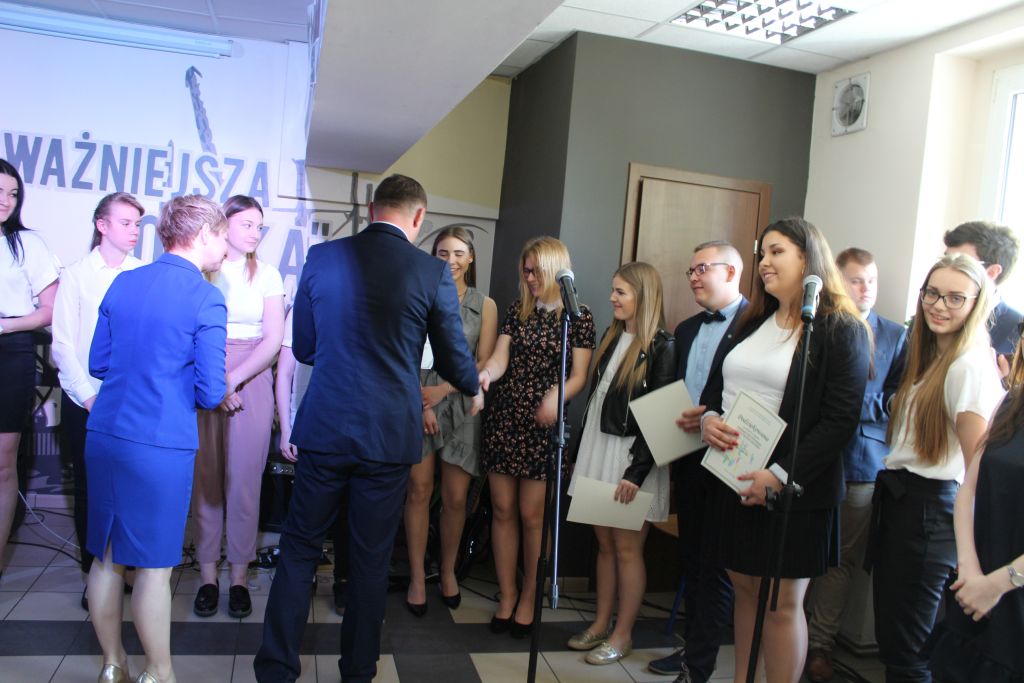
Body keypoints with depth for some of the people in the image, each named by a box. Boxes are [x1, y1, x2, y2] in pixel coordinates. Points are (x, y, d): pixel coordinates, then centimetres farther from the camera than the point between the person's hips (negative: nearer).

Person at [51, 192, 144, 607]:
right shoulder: (76, 275, 3)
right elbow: (63, 343, 1)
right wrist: (88, 395, -6)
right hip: (86, 402, 0)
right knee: (90, 488, 6)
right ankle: (95, 575, 20)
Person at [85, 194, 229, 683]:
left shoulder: (122, 283, 7)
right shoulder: (205, 300, -11)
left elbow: (98, 363, 15)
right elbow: (210, 394, -12)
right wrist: (217, 392, 10)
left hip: (102, 436, 6)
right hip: (162, 445, -6)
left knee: (106, 556, 16)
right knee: (154, 565, 6)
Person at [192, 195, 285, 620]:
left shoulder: (267, 275, 7)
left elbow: (274, 339, 0)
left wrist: (233, 379, -10)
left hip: (251, 382, 0)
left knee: (244, 481, 0)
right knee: (206, 478, 3)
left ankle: (239, 576, 11)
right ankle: (207, 575, 15)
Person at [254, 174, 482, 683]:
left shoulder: (321, 258, -1)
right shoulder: (433, 274, -7)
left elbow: (303, 347, 8)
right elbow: (454, 357, 3)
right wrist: (474, 391, 24)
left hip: (322, 430, 1)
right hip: (389, 436, -1)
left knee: (299, 548, 15)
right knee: (371, 559, 13)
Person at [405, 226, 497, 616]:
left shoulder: (485, 305, 6)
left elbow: (484, 363, 1)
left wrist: (443, 390, -9)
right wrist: (422, 403, -8)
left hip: (462, 405, 1)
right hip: (418, 401, 0)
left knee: (456, 497, 2)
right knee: (419, 490, 0)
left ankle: (448, 571, 22)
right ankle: (417, 577, 12)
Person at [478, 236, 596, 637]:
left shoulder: (579, 317, -1)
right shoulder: (517, 310, 10)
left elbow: (578, 377, -5)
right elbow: (500, 358, -1)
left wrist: (556, 395, -26)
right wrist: (483, 374, -24)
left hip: (542, 425, -3)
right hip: (503, 419, 4)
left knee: (532, 514, 2)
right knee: (503, 509, 7)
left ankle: (528, 598, 20)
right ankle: (506, 596, 20)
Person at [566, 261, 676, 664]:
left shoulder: (662, 347, -10)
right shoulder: (611, 337, 11)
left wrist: (636, 472, -17)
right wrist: (579, 452, 14)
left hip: (631, 456, -6)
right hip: (597, 449, 6)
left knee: (627, 549, 2)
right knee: (604, 543, 13)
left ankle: (622, 635, 15)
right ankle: (601, 624, 24)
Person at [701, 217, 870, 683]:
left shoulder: (841, 331, -8)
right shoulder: (751, 323, 13)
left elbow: (841, 419, -15)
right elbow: (715, 385, 18)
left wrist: (780, 476, -20)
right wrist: (707, 417, -4)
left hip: (793, 490, -6)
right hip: (733, 482, 6)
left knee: (782, 604, 3)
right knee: (745, 588, 15)